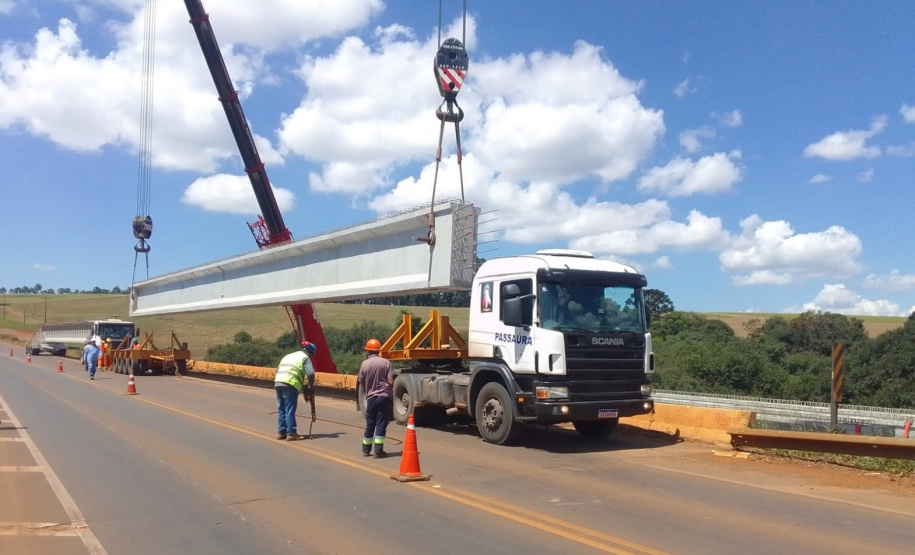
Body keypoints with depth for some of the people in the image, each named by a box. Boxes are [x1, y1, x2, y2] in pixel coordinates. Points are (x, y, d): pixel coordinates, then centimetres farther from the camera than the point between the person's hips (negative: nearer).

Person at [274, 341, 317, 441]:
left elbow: (277, 369, 28)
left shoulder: (289, 355, 29)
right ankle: (291, 434, -3)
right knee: (290, 410, -4)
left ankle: (281, 432, 17)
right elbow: (310, 373, -9)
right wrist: (310, 386, 3)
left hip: (278, 382, 7)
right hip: (290, 384, -7)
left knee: (281, 410, 13)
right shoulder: (305, 358, 5)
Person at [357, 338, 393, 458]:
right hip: (384, 396, -2)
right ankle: (378, 451, 0)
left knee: (370, 425, 14)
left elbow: (361, 382, 4)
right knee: (381, 424, 2)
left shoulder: (365, 364, -3)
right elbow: (390, 382, -8)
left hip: (371, 397, 2)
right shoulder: (386, 362, -5)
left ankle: (366, 450, 25)